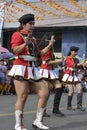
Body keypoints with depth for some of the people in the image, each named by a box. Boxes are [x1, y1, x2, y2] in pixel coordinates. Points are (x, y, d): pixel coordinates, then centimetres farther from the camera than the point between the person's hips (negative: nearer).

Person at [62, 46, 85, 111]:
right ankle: (69, 106, 3)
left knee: (80, 88, -9)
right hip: (69, 76, -6)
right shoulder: (68, 59, -7)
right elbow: (73, 65, -21)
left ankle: (79, 105, -8)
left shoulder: (76, 59, 13)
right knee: (71, 91, -11)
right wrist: (82, 63, -25)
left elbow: (79, 67, 6)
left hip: (76, 76, 6)